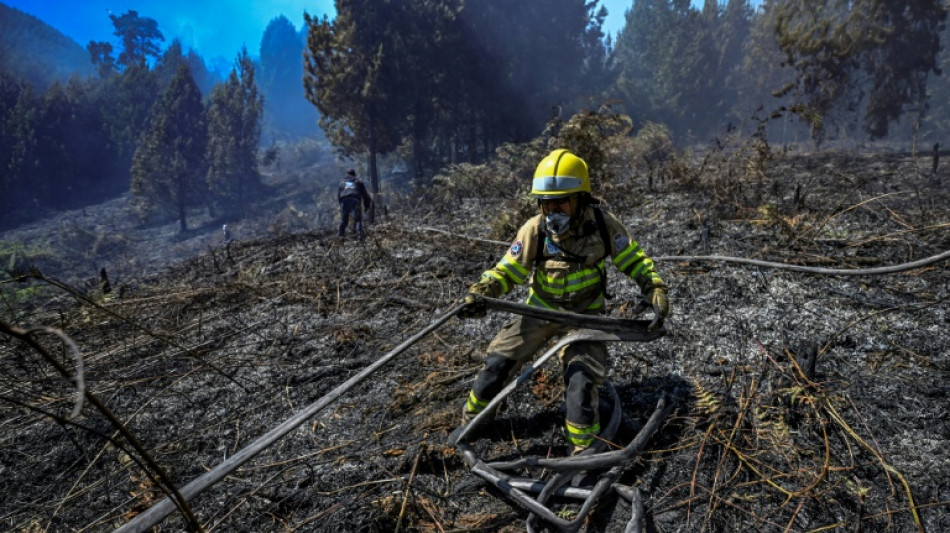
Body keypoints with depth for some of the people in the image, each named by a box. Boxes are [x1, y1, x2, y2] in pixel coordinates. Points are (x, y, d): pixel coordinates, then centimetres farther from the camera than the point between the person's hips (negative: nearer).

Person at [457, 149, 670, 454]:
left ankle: (585, 449, 7)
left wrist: (657, 293, -16)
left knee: (582, 377, -15)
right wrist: (479, 293, -30)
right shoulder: (535, 230, -19)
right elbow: (507, 271, -13)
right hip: (542, 309, 1)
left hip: (585, 314, -1)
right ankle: (470, 417, 24)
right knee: (499, 359, -2)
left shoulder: (603, 225, -20)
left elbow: (634, 262, -6)